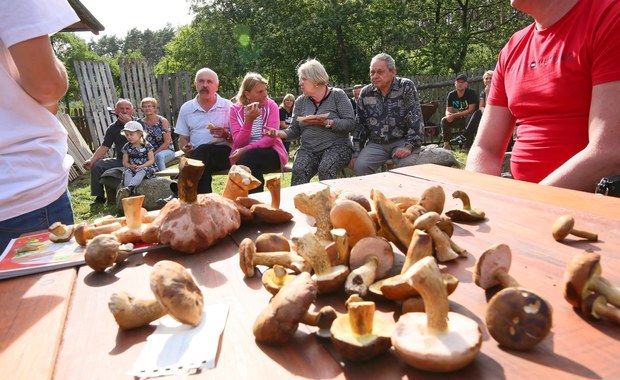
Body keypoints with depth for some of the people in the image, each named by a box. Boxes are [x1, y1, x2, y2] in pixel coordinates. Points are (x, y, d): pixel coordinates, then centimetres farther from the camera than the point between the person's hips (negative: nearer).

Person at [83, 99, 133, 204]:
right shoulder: (113, 128, 11)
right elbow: (104, 147, 5)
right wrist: (92, 159, -9)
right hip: (120, 160, 5)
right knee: (97, 165, -9)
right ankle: (99, 197, 3)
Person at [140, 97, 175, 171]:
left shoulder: (162, 121, -3)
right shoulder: (141, 123, 6)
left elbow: (167, 142, -8)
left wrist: (155, 153, -15)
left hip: (166, 150, -2)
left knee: (159, 156, -37)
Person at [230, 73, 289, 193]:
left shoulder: (271, 106, -3)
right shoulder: (235, 110, 0)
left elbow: (271, 138, -13)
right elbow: (239, 143, -9)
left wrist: (246, 149, -24)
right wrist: (248, 121, -24)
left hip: (270, 153, -1)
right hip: (245, 155, 1)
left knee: (248, 158, -30)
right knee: (244, 159, -32)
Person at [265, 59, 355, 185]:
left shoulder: (337, 95, 3)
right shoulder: (300, 101, 15)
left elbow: (350, 123, -7)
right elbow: (295, 130, 11)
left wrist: (326, 123, -19)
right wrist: (278, 133, -8)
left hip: (336, 146, -3)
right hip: (308, 149, 3)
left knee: (325, 169, -34)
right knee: (298, 171, -29)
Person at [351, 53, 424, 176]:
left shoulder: (406, 87, -4)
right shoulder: (365, 93, 6)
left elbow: (416, 119, -10)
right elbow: (359, 125, 11)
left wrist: (409, 146, -20)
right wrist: (356, 153, 6)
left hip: (402, 141, -2)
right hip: (376, 144, 3)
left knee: (406, 164, -31)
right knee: (359, 166, -23)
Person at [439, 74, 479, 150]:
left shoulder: (471, 93, -12)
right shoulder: (451, 95, 3)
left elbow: (471, 110, -21)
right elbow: (448, 110, -1)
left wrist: (455, 115, -26)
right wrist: (449, 115, -28)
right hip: (459, 120, 5)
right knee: (444, 120, -15)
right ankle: (447, 145, -16)